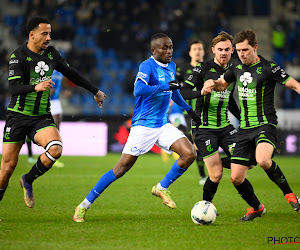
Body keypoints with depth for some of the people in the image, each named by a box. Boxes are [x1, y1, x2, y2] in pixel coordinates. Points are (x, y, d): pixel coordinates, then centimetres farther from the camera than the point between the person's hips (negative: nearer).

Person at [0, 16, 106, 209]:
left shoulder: (51, 53, 5)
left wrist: (95, 91, 26)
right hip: (18, 116, -4)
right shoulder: (18, 56, -11)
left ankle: (28, 181, 0)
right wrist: (35, 87, -42)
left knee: (56, 149, -25)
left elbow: (71, 73, 20)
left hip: (42, 117, 4)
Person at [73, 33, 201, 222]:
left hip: (163, 125, 7)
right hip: (143, 125, -7)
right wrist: (165, 87, -31)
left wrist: (189, 109, 35)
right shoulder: (147, 66, -13)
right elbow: (139, 90, -31)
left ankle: (162, 188, 10)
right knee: (122, 167, -8)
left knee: (190, 154, -11)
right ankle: (85, 205, 1)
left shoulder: (171, 66, 11)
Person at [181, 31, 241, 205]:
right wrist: (202, 92, -32)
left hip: (225, 126, 6)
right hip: (204, 127, -6)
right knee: (217, 175, -10)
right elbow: (184, 92, -14)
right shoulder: (203, 68, -7)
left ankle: (216, 162, 14)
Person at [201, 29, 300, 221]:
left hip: (265, 125, -6)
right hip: (244, 128, 6)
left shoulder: (268, 68, -8)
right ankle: (256, 208, 27)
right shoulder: (237, 68, 11)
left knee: (263, 160, -36)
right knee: (236, 178, 1)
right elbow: (222, 84, 28)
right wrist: (212, 83, 6)